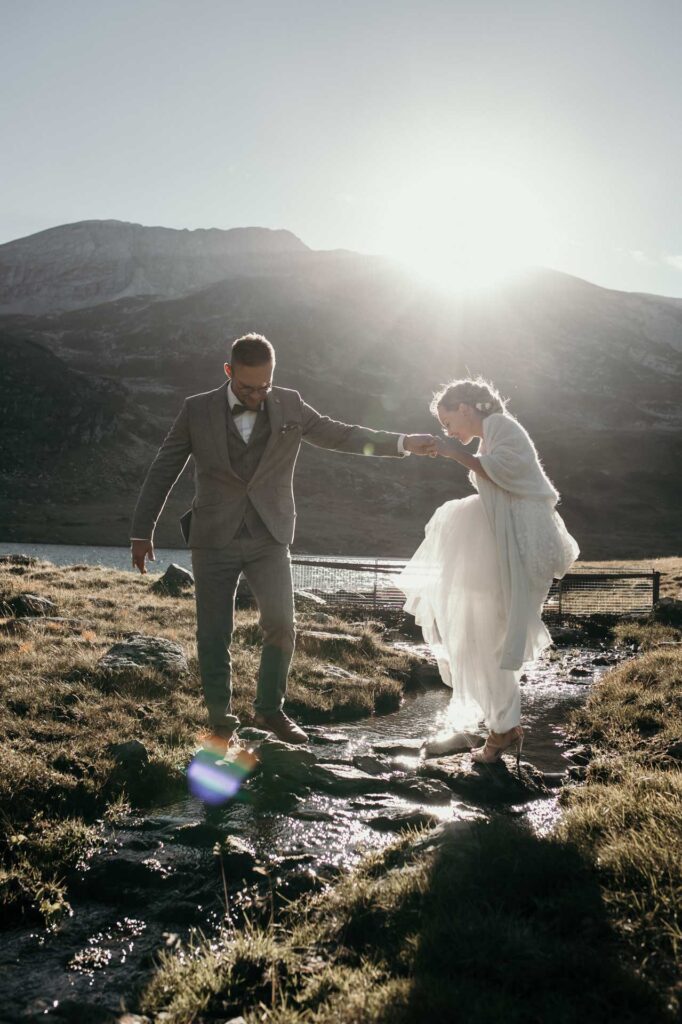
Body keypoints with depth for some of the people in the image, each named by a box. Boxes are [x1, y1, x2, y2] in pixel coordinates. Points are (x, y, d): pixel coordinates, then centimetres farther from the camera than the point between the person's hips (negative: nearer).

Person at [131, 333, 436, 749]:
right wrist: (142, 530, 6)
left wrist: (402, 442, -7)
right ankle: (221, 719, 20)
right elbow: (164, 470, 4)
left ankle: (271, 709, 14)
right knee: (214, 635, 3)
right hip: (215, 539, -1)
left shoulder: (290, 406, 1)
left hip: (270, 538, 1)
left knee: (281, 625, -7)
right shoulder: (198, 410, -2)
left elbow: (341, 435, 3)